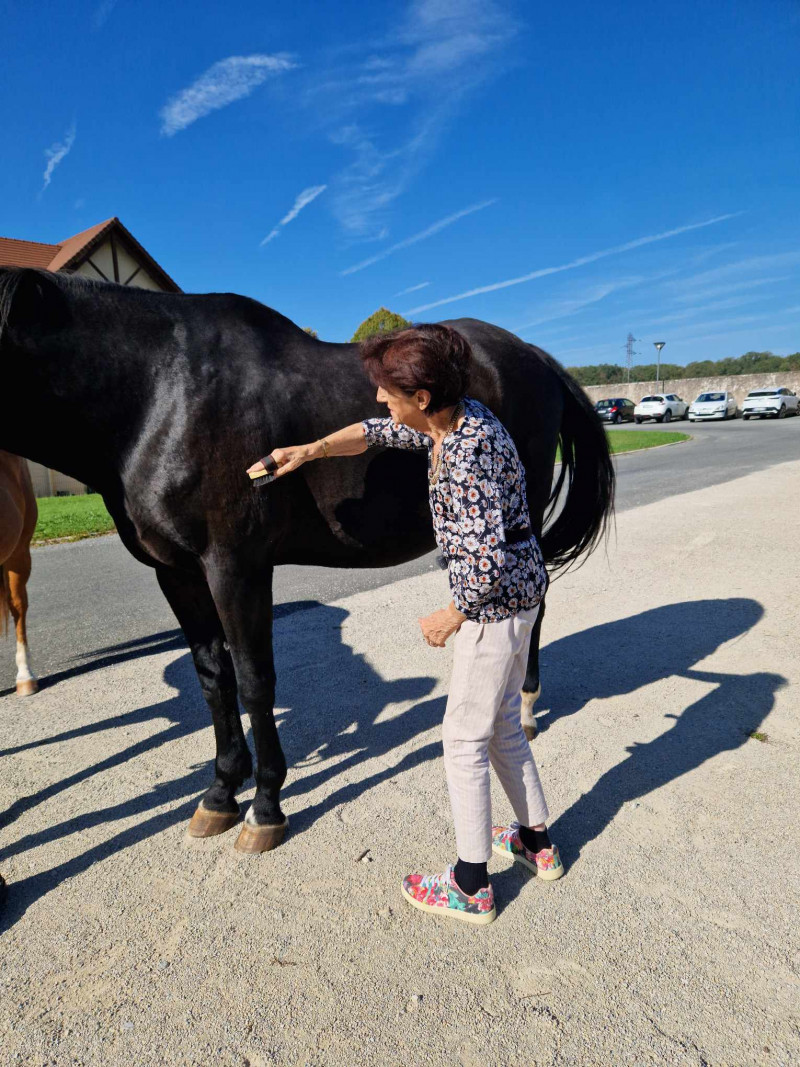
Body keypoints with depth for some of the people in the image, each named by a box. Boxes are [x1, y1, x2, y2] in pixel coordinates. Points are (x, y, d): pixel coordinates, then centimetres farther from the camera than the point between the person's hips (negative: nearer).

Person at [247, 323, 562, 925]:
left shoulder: (468, 454, -28)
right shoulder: (450, 419, 1)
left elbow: (488, 558, -30)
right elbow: (377, 434, 14)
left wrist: (451, 617, -14)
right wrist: (307, 452, 6)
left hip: (494, 603, -10)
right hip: (518, 594, 10)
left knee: (464, 739, 5)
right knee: (502, 726, 23)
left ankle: (471, 887, 23)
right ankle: (538, 842, 42)